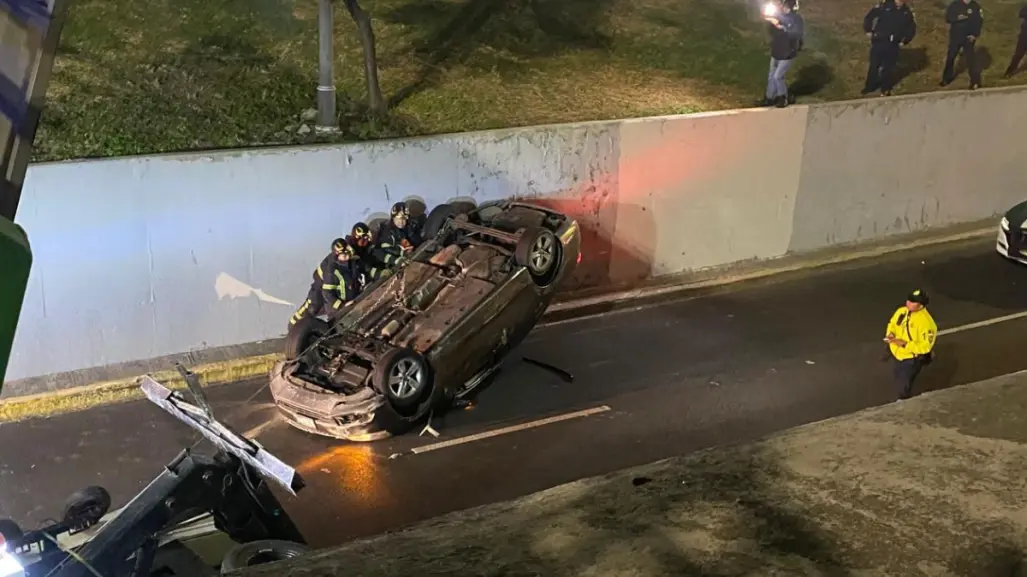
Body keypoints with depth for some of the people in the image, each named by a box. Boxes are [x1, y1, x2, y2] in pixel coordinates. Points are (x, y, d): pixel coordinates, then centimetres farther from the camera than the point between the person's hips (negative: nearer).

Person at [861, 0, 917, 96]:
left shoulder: (907, 12, -1)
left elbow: (911, 29, 11)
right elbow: (869, 16, -1)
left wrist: (904, 41, 7)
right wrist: (868, 30, -1)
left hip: (892, 45, 1)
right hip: (878, 42, -1)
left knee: (888, 67, 8)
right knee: (874, 65, 10)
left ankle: (885, 89, 24)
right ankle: (869, 86, 27)